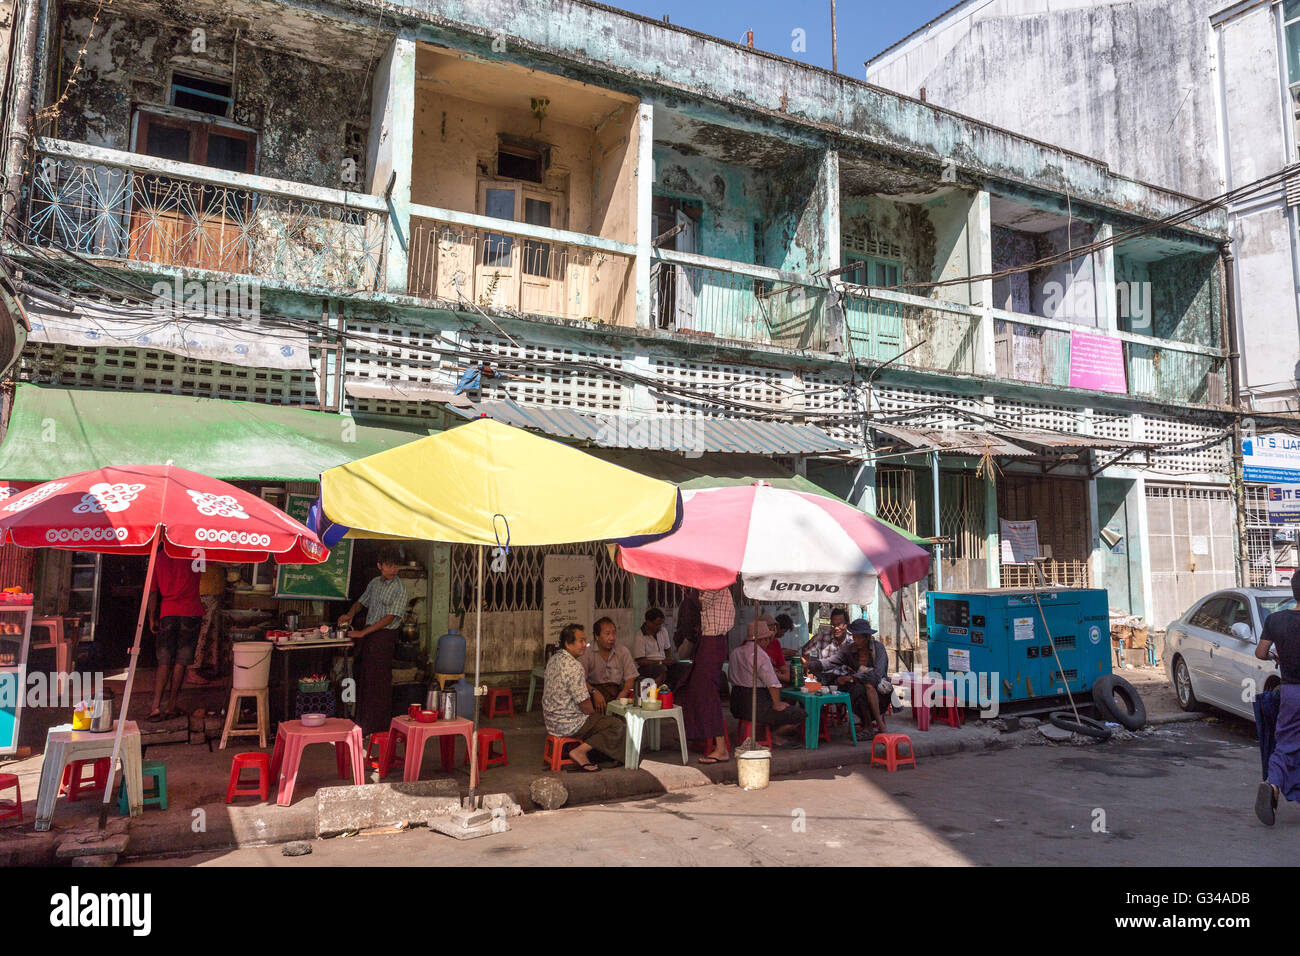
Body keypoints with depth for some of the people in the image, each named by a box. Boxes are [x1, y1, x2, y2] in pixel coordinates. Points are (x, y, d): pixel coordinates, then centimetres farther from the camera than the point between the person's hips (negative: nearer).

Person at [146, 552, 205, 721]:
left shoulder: (159, 558, 4)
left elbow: (153, 592, 7)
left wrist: (152, 618, 13)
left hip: (167, 613, 2)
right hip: (191, 613, -2)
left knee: (164, 662, 7)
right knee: (180, 662, 5)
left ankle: (156, 706, -4)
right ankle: (171, 707, 9)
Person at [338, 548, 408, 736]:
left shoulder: (400, 589, -11)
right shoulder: (374, 582, 10)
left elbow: (389, 618, -16)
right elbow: (362, 601, 26)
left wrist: (363, 633, -16)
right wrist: (350, 614, 5)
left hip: (384, 635, -7)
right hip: (367, 633, 7)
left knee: (379, 680, -5)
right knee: (362, 676, 11)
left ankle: (378, 728, 4)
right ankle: (362, 721, 23)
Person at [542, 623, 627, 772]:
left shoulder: (554, 658, 7)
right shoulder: (574, 667, -24)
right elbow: (584, 705, -21)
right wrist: (596, 715, -1)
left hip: (550, 720, 10)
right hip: (567, 724, -10)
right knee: (618, 726, -9)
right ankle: (580, 751, -10)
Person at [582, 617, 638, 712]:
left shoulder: (623, 651, 8)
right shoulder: (588, 653, 1)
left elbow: (630, 678, 2)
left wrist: (619, 698, -16)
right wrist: (594, 692, -25)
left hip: (617, 689, 2)